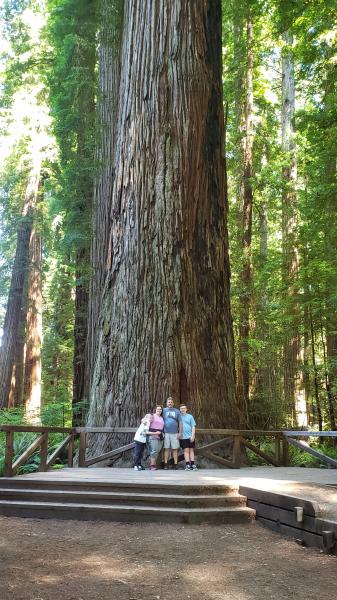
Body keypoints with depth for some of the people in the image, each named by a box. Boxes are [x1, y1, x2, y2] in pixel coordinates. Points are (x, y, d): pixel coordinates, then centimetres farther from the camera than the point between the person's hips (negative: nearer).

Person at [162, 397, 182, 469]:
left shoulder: (177, 411, 10)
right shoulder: (164, 410, 6)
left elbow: (180, 422, 9)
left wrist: (180, 432, 3)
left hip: (175, 433, 1)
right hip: (166, 433, -1)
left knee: (175, 449, 2)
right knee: (166, 448, 1)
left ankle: (175, 464, 7)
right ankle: (166, 464, 6)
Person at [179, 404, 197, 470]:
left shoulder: (190, 416, 7)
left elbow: (193, 427, 4)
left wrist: (192, 436, -6)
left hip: (190, 436, 1)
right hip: (183, 437, -1)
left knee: (191, 450, 5)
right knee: (186, 450, -4)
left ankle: (192, 464, 7)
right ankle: (187, 465, -3)